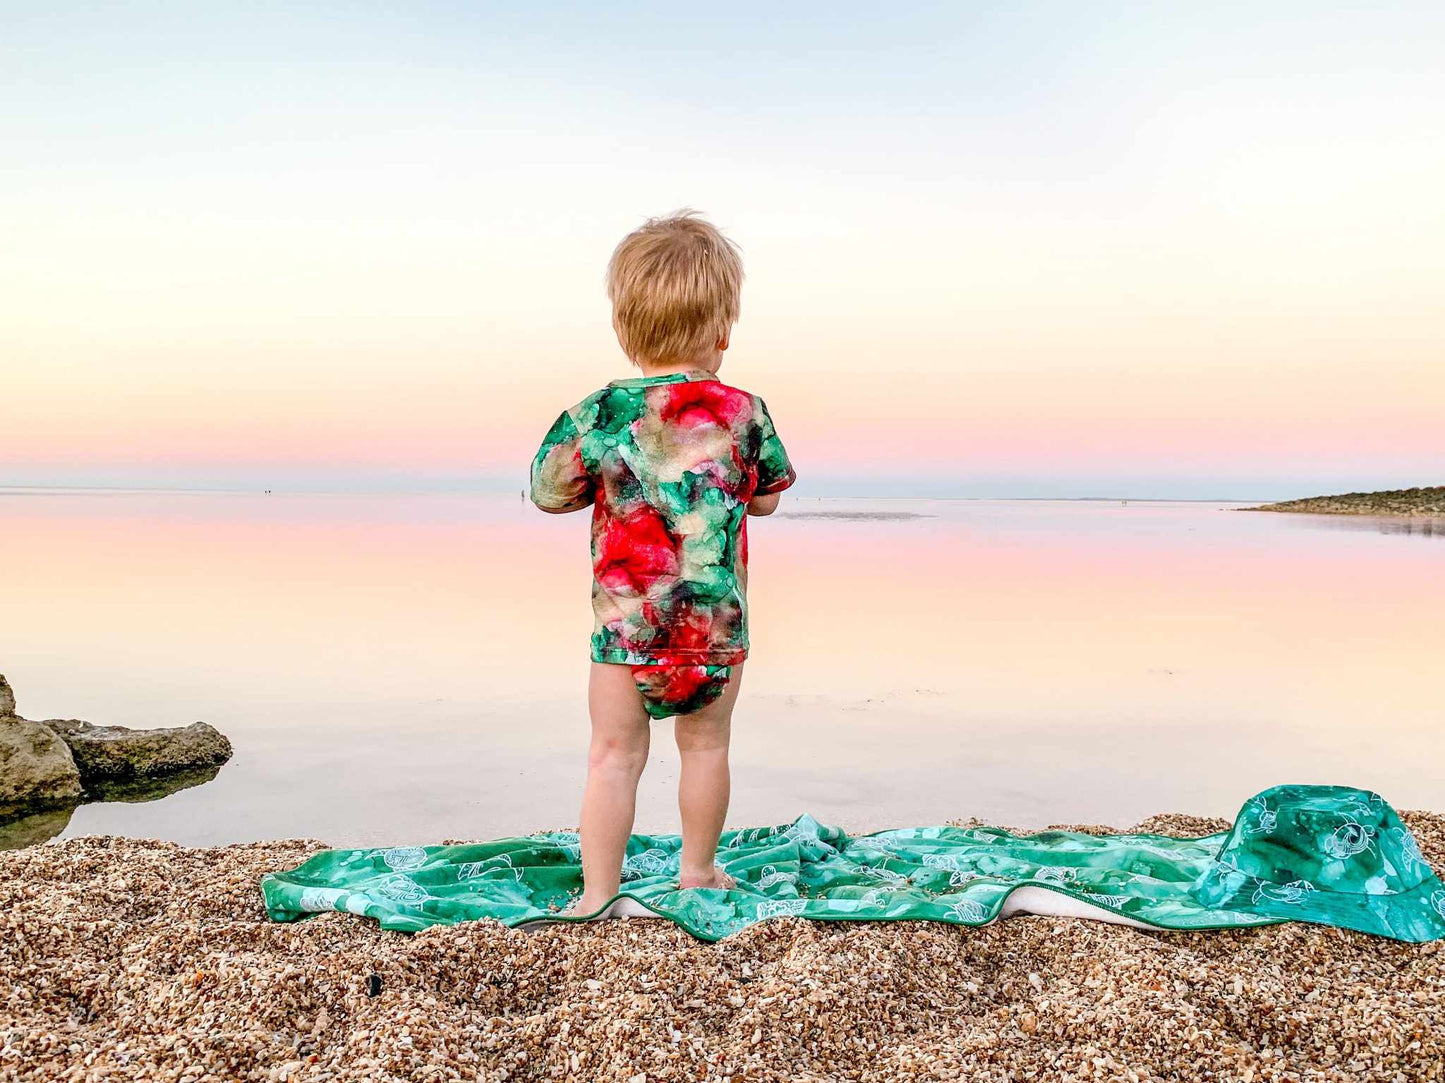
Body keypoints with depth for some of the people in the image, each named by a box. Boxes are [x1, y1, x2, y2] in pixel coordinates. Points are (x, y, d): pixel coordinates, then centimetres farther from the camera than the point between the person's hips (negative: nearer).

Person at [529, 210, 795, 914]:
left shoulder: (600, 414, -8)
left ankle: (598, 894, 14)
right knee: (705, 745, 18)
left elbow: (546, 494, 4)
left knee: (614, 755, 9)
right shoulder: (744, 413, -5)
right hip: (718, 626, 1)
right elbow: (765, 500, 8)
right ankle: (697, 869, 34)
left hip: (625, 624, -1)